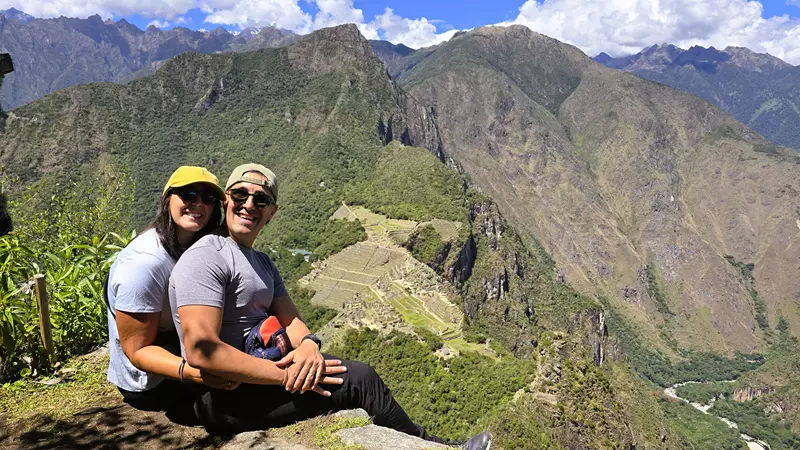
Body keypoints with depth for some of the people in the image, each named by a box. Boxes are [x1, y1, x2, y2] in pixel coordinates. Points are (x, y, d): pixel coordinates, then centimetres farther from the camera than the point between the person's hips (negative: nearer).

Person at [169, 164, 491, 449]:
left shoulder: (261, 263, 15)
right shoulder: (205, 258, -16)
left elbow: (290, 319, 7)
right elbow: (201, 350, -26)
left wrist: (308, 345, -17)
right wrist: (287, 375, -26)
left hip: (256, 373, 9)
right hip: (224, 398, -9)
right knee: (359, 379, -13)